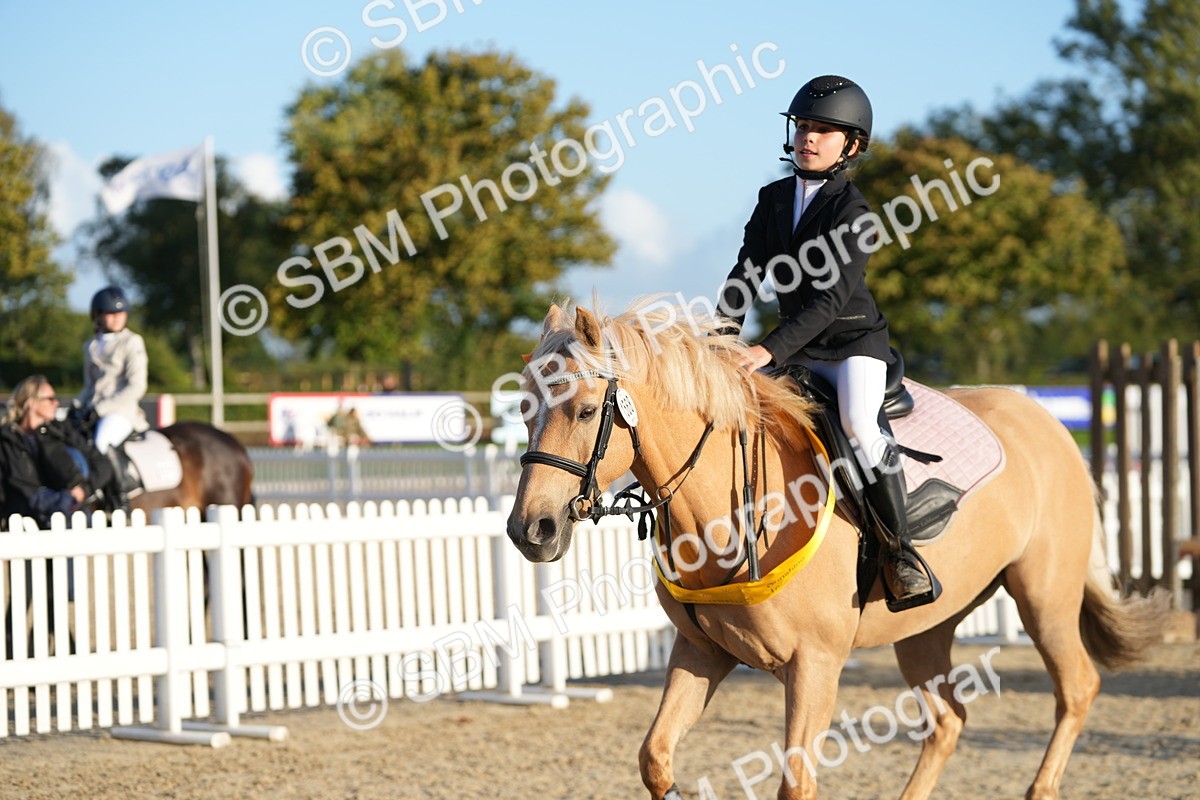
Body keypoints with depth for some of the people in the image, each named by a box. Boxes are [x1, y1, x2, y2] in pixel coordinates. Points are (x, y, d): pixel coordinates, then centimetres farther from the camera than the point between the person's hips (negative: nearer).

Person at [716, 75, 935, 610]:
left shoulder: (852, 210, -14)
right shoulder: (773, 198, 7)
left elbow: (830, 298, -22)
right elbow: (746, 276, 10)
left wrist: (770, 350, -30)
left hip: (854, 340, -7)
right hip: (797, 348, 7)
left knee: (858, 424, -31)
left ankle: (899, 551, -20)